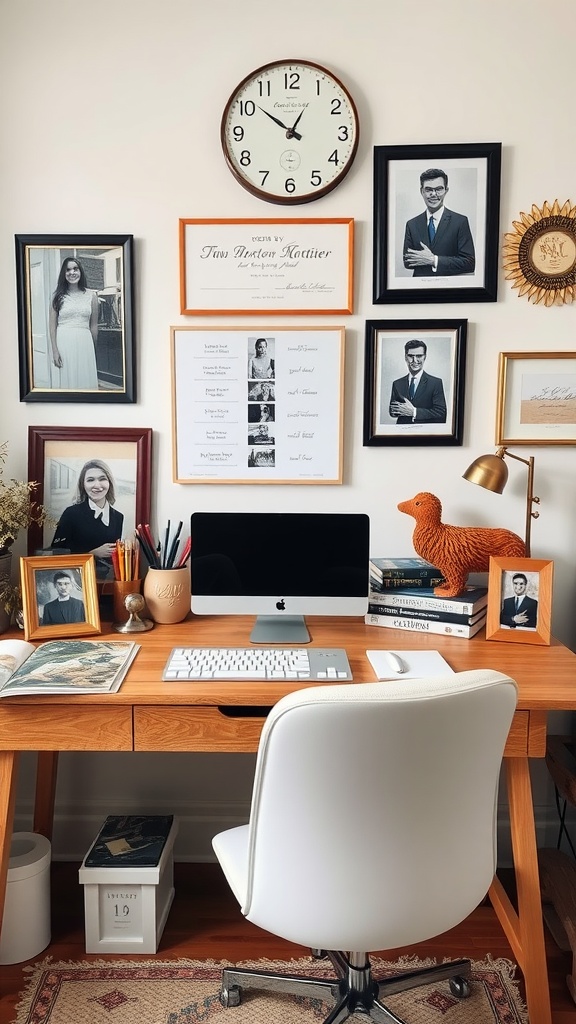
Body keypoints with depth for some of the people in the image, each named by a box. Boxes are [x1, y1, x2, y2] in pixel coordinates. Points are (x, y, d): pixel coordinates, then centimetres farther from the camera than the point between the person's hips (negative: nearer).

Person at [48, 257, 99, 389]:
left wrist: (94, 349, 13)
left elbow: (94, 325, 11)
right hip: (64, 342, -1)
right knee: (68, 379, 3)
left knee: (86, 380, 1)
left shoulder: (91, 295, 7)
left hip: (84, 343, 1)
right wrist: (55, 350, -6)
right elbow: (52, 325, 2)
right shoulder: (58, 296, 4)